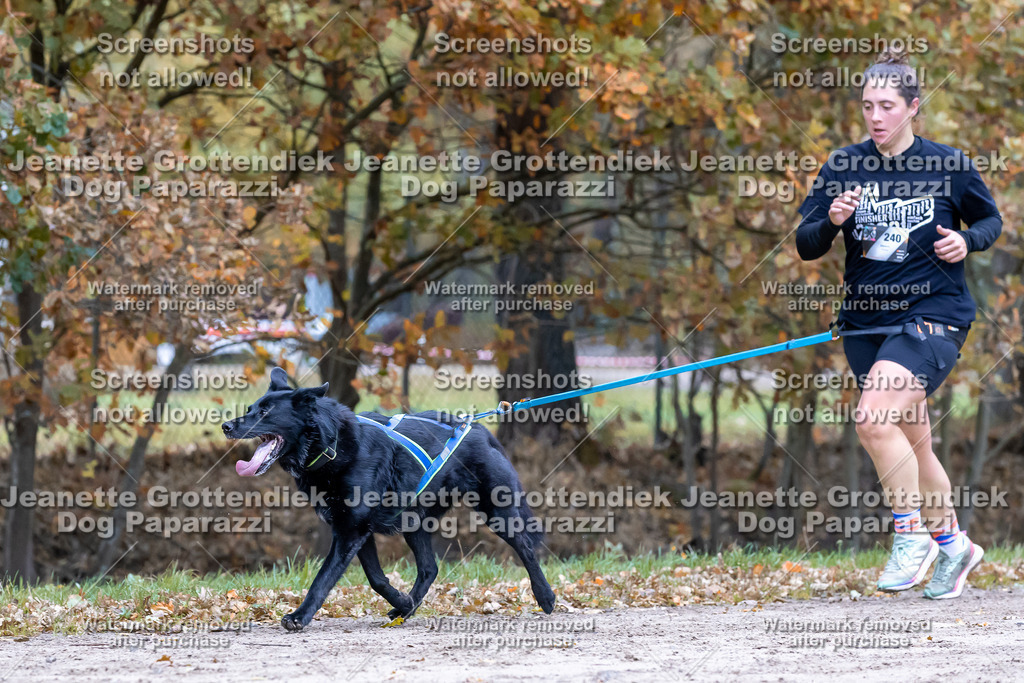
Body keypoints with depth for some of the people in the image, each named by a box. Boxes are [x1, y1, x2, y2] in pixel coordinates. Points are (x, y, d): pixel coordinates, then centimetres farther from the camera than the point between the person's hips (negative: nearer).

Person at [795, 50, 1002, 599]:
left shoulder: (948, 165, -3)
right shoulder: (843, 167, 2)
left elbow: (990, 220, 12)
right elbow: (805, 246, 1)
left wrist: (967, 241, -9)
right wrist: (831, 221, -20)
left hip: (933, 314, -4)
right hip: (866, 321, 4)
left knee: (874, 418, -25)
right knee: (912, 443, 13)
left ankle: (911, 535, -10)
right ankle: (951, 543, 32)